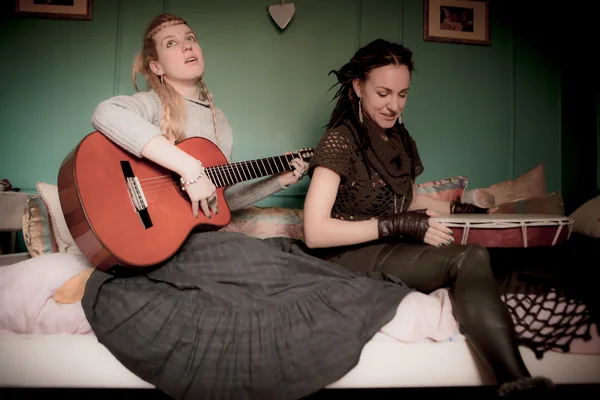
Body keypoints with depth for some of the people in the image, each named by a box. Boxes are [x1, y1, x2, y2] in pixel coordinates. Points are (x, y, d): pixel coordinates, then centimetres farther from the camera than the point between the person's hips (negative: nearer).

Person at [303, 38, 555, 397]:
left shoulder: (400, 138, 13)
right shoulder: (340, 140, -10)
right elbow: (315, 233, -18)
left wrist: (462, 208, 9)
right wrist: (396, 226, -22)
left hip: (391, 249, 7)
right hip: (349, 257, -7)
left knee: (474, 258, -24)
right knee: (471, 260, -28)